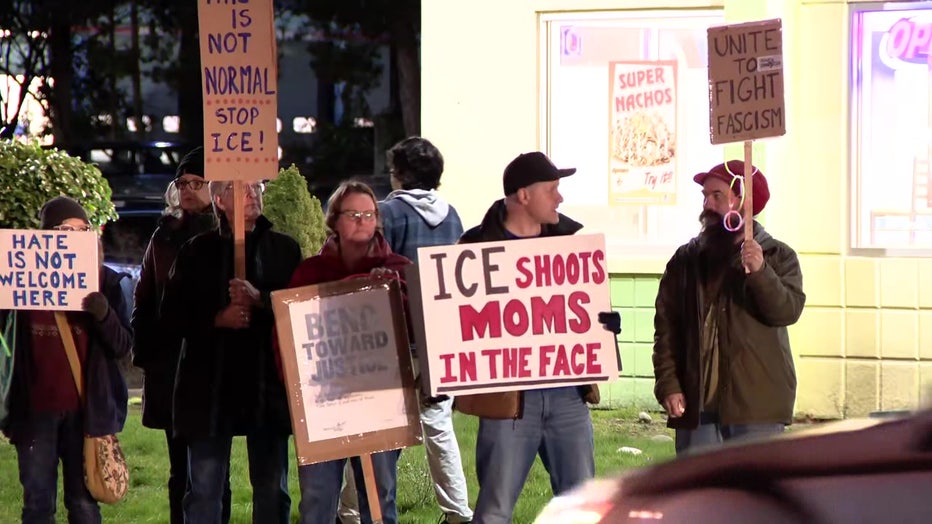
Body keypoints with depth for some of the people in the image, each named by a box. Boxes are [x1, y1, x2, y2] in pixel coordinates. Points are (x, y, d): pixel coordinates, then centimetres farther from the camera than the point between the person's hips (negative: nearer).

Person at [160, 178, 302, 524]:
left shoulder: (285, 249, 7)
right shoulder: (197, 251, 5)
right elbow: (171, 318, 3)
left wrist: (260, 300, -16)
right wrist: (216, 319, -12)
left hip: (268, 387, 1)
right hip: (208, 388, -1)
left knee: (272, 489, 6)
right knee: (204, 491, 1)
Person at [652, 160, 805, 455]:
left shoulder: (777, 256, 5)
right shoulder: (686, 260, 11)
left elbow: (788, 310, -11)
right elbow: (666, 327, 7)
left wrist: (760, 272, -27)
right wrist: (668, 385, -4)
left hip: (756, 401, -3)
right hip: (696, 401, 3)